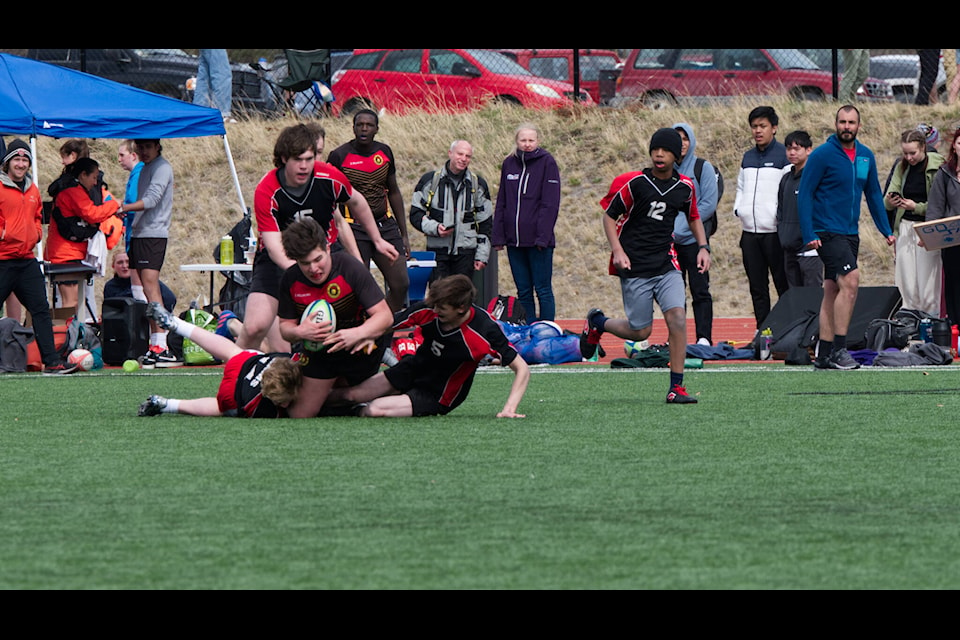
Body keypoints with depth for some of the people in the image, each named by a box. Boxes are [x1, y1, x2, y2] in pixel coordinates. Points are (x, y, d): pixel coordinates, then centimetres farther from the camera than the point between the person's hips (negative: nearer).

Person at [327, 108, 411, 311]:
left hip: (385, 224, 5)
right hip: (354, 229, -5)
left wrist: (404, 234, 16)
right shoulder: (339, 156, -7)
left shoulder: (384, 152, 7)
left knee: (401, 284, -1)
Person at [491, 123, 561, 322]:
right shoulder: (509, 164, 10)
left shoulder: (546, 162, -3)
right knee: (523, 292, 9)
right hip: (514, 239, 5)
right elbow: (501, 203, 13)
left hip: (538, 240, -5)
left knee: (542, 290, -2)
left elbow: (550, 204, -8)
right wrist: (498, 236, 5)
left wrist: (542, 236, -16)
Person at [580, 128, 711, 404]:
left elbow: (693, 218, 22)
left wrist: (703, 247, 8)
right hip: (634, 267, -3)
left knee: (677, 317, -15)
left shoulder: (685, 186, 4)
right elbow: (609, 215, -1)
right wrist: (617, 251, -13)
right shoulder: (634, 183, -9)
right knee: (641, 331, -1)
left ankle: (676, 387, -7)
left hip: (666, 264, 3)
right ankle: (597, 323, 30)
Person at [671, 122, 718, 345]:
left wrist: (681, 228, -12)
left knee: (700, 291, -6)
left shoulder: (703, 168, 2)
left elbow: (709, 204, -5)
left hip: (694, 240, -4)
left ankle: (704, 338, -7)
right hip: (669, 242, 4)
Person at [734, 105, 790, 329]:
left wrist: (779, 213, -17)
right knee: (757, 287, 8)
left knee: (783, 285, -4)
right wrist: (739, 208, 7)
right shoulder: (748, 158, 17)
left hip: (774, 232, -6)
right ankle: (762, 331, 12)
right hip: (750, 232, 6)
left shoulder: (784, 156, -3)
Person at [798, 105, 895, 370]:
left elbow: (874, 194, 19)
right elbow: (804, 195, -9)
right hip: (827, 233, -7)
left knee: (832, 292, 9)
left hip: (851, 233, 7)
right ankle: (838, 350, -18)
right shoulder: (822, 155, -9)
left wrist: (886, 230, 13)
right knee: (850, 281, -20)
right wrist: (808, 234, -16)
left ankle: (823, 354, 12)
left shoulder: (866, 156, 9)